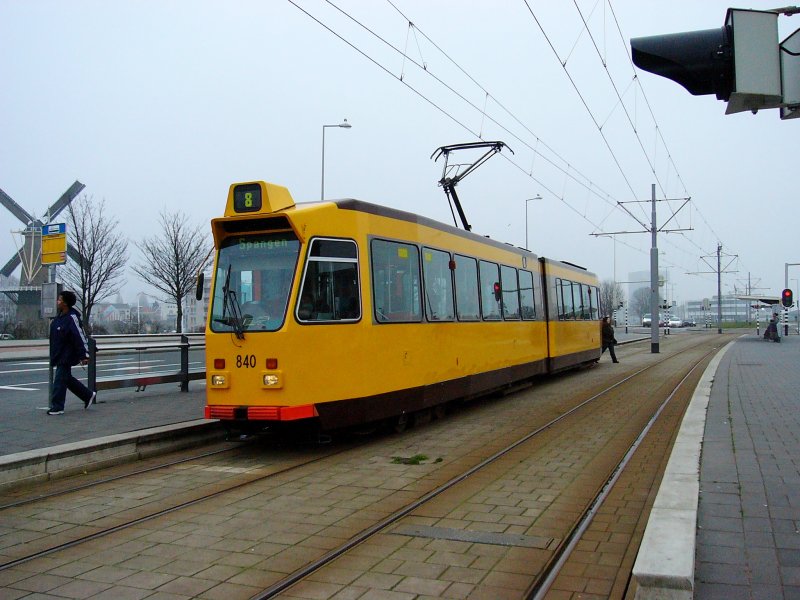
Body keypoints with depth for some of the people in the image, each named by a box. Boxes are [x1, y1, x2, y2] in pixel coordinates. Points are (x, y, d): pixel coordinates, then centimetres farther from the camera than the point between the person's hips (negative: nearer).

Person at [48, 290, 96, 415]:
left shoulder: (72, 318, -19)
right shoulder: (60, 316, 9)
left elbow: (81, 337, -21)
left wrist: (84, 355, -23)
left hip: (66, 356, -10)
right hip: (59, 355, 10)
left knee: (60, 381, -5)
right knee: (67, 379, 17)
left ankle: (57, 407, 3)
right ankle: (89, 395, 29)